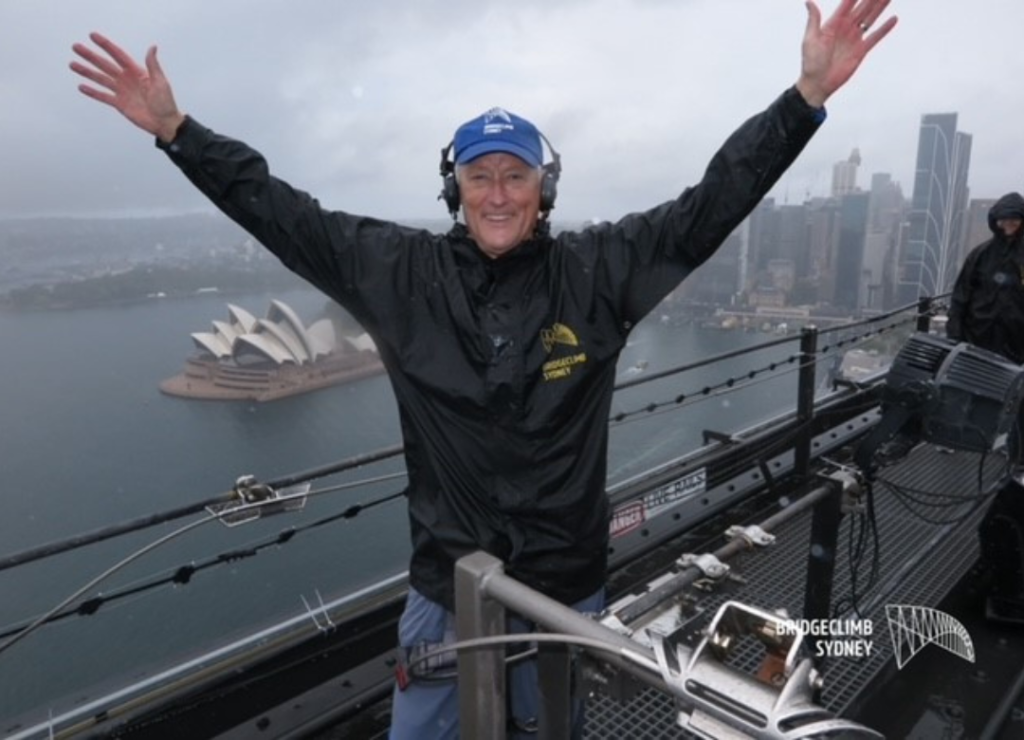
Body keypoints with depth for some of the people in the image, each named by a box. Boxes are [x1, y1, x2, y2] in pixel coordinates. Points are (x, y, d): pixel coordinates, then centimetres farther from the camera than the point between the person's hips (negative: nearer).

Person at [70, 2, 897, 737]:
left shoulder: (596, 271, -8)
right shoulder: (404, 272, -5)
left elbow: (713, 202, -9)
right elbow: (282, 213, -1)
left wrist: (807, 94, -16)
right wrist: (175, 128, -2)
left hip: (568, 585, 0)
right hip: (446, 585, 1)